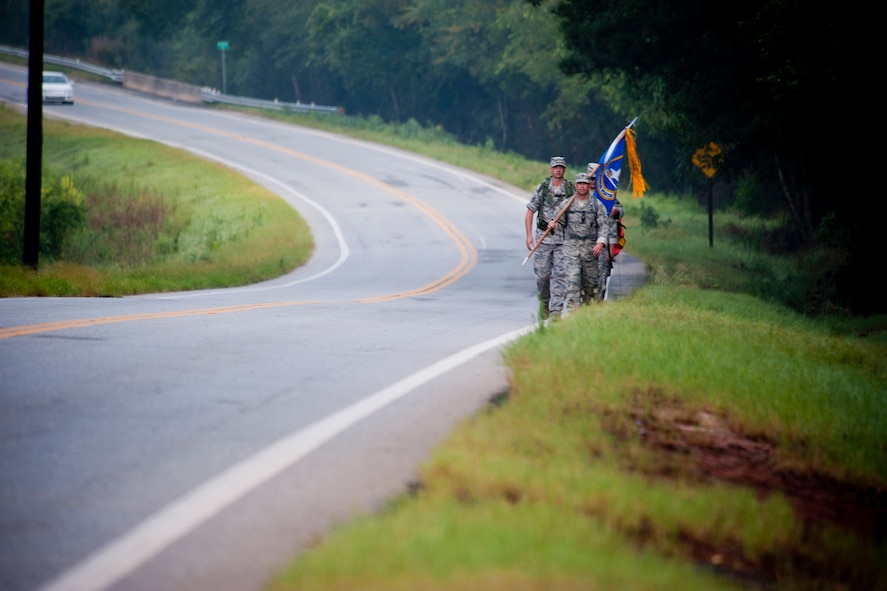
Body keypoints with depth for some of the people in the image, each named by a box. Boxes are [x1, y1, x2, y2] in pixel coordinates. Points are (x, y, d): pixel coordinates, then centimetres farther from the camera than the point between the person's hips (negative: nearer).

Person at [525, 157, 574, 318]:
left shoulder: (571, 189, 4)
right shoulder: (542, 188, 3)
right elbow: (530, 212, 5)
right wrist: (529, 235, -4)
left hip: (563, 238, 0)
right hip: (543, 237, 0)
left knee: (560, 274, -6)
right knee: (542, 274, 2)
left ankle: (555, 310, -5)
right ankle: (544, 302, 26)